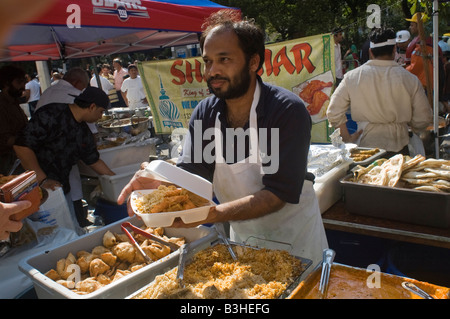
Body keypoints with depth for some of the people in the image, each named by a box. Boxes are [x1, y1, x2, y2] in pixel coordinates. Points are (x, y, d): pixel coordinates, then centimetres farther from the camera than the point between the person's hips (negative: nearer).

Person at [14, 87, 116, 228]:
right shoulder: (52, 114, -17)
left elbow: (94, 161, 21)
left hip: (61, 189, 8)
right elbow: (22, 146, -23)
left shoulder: (84, 133, 8)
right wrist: (42, 180, -25)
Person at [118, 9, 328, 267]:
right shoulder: (205, 113, -9)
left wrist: (215, 213, -42)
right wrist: (161, 183, -31)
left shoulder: (288, 110, -25)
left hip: (294, 237, -4)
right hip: (242, 236, 4)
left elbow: (279, 193, -29)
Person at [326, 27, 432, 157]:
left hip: (364, 145, 1)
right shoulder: (410, 79, -4)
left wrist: (347, 139, 8)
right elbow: (422, 119, 2)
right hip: (398, 146, 0)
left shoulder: (352, 77, -3)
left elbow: (333, 113, -2)